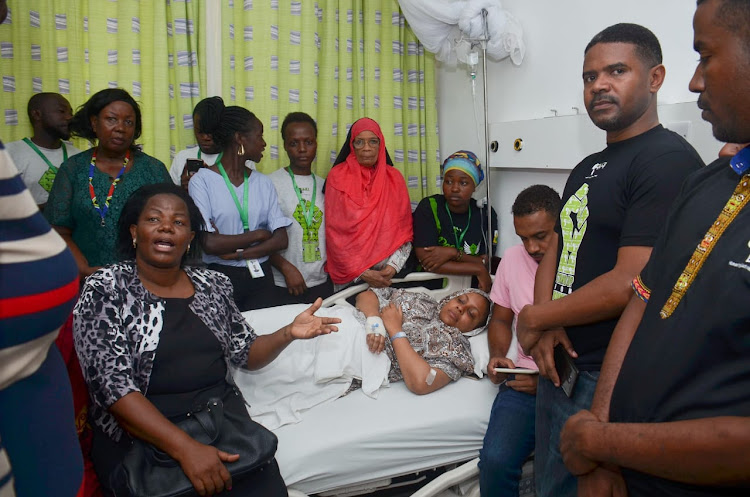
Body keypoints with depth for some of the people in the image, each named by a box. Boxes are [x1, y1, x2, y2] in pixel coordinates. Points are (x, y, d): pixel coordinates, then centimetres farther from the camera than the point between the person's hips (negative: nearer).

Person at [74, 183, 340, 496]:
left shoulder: (212, 285, 9)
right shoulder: (105, 290, -4)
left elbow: (245, 353, 17)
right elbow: (113, 386, -13)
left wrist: (288, 334, -4)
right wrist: (185, 448, -23)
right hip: (141, 433, -3)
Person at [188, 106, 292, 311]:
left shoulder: (263, 182, 9)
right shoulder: (202, 180, -5)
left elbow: (281, 239, 0)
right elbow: (208, 243, -16)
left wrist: (235, 253, -12)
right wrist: (258, 235, -6)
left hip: (261, 277, 4)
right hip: (220, 277, -4)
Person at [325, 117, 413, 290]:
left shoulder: (394, 177, 3)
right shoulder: (338, 176, -4)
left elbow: (403, 230, 1)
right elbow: (334, 232, -8)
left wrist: (393, 267, -13)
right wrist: (361, 272, -13)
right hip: (349, 273, -2)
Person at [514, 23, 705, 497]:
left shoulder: (668, 159, -16)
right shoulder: (587, 168, 13)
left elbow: (630, 284, -24)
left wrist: (535, 318, -12)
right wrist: (546, 328, -6)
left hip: (606, 381, -9)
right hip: (559, 367, 9)